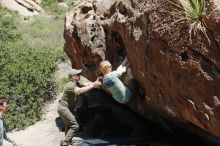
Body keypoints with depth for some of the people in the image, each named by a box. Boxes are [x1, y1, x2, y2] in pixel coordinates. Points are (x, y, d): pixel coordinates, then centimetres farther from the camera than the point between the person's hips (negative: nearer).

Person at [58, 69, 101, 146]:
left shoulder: (77, 84, 7)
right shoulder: (70, 85, -23)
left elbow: (87, 84, -4)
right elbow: (80, 91, -40)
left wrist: (95, 83, -23)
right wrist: (92, 86, -39)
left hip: (68, 109, 10)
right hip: (63, 108, -10)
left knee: (69, 126, 18)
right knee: (74, 126, -13)